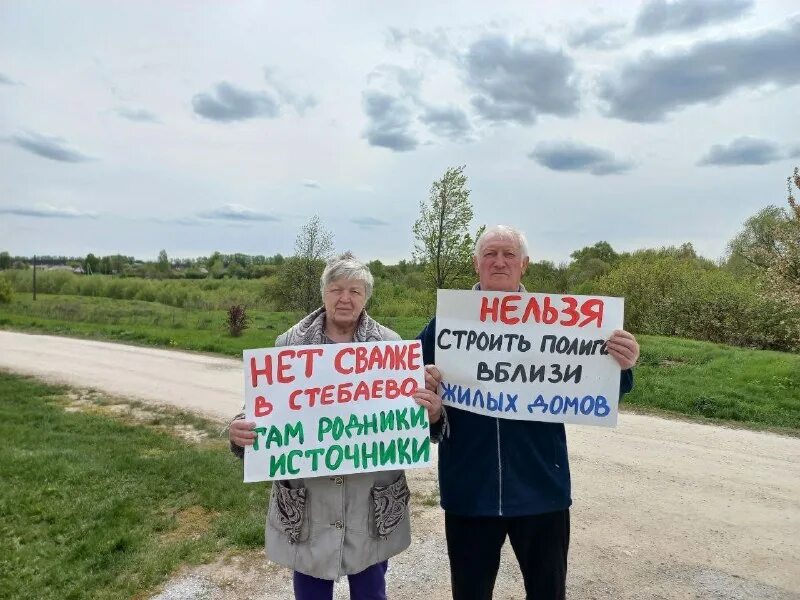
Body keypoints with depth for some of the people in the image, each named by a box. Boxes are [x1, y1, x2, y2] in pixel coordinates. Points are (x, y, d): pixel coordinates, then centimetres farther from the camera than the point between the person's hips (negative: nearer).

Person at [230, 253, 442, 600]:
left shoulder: (391, 347, -3)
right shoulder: (289, 344, -2)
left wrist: (432, 414, -21)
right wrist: (242, 431, -18)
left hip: (372, 499, 0)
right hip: (306, 499, 1)